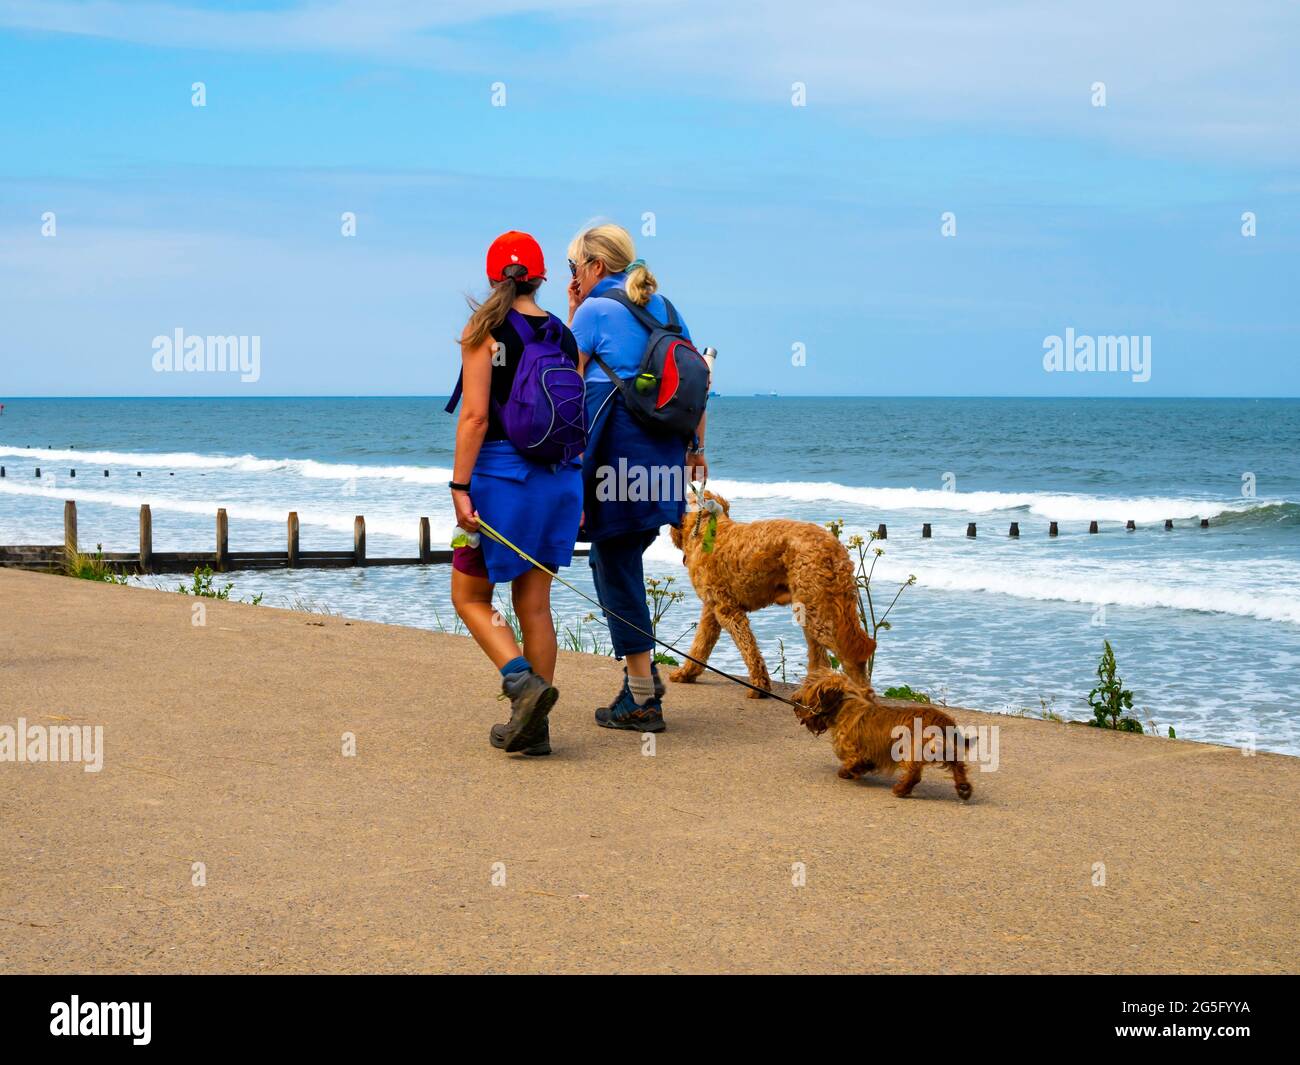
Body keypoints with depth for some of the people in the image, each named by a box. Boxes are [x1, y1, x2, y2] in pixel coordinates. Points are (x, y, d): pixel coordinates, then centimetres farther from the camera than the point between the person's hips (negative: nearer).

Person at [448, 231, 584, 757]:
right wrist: (576, 488, 18)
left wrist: (459, 487, -12)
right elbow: (578, 419, 10)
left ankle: (523, 681, -15)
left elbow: (476, 416, -14)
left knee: (470, 597, 8)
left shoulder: (485, 330, -7)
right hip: (558, 477, 5)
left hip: (503, 475, -5)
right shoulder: (563, 334, 8)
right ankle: (533, 726, 10)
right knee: (534, 602, 10)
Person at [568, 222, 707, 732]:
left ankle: (642, 699, 2)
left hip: (615, 448, -7)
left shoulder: (593, 311, -5)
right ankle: (644, 670, 17)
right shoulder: (664, 308, 14)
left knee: (616, 567, 1)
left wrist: (572, 313, 7)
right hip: (664, 453, 7)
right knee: (621, 558, 20)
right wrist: (696, 447, 19)